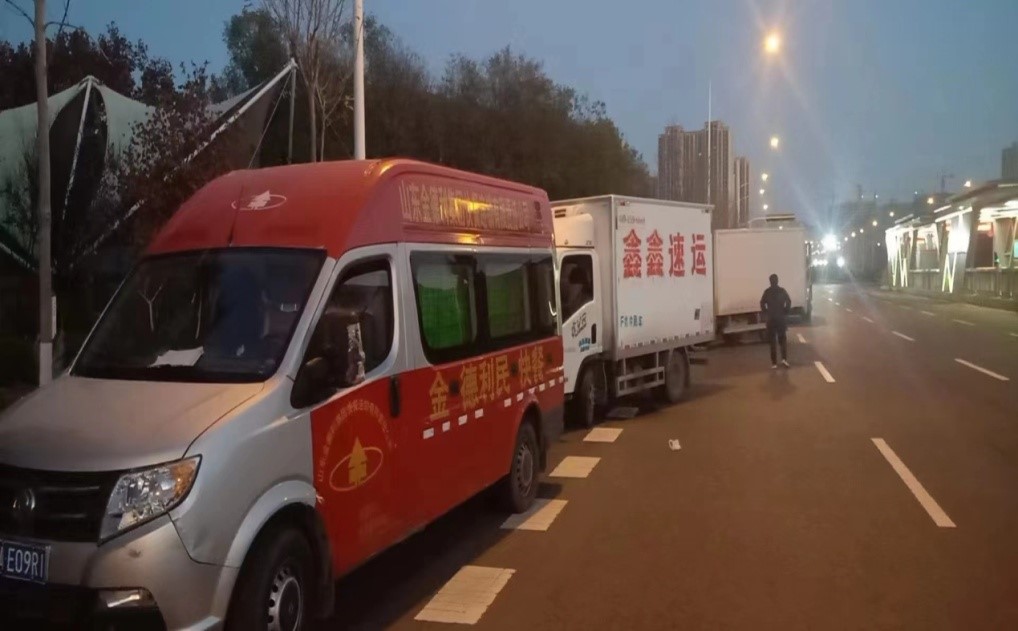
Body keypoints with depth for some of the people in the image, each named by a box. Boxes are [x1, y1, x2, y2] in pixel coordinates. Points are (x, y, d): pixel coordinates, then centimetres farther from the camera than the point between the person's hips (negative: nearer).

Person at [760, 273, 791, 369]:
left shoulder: (767, 291, -3)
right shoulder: (782, 290, -1)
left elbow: (762, 304, -9)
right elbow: (789, 302, -8)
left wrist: (766, 314, 3)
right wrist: (786, 312, 4)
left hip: (771, 319, 0)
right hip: (781, 318, 1)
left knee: (772, 341, 6)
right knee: (783, 339, 13)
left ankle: (774, 363, 5)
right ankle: (784, 358, -6)